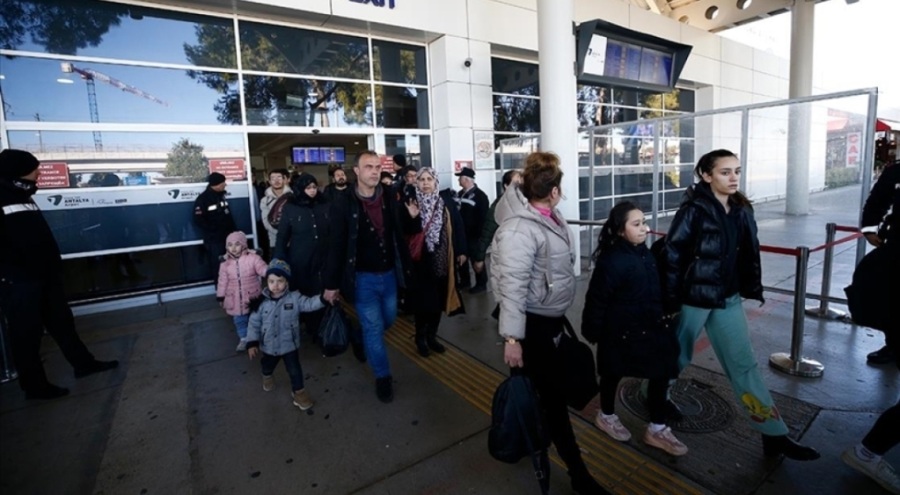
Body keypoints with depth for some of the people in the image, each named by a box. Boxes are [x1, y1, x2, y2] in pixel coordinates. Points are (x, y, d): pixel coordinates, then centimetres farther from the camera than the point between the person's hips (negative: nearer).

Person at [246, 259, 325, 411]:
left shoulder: (294, 298, -15)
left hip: (289, 344, -3)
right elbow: (254, 323, -5)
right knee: (267, 366, 29)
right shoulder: (261, 302, -11)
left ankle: (298, 391, 28)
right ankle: (267, 377, 64)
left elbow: (309, 304, -27)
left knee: (294, 369, 5)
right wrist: (252, 342, -9)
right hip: (269, 345, 3)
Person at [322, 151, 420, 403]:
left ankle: (365, 340, 53)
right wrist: (331, 284, -6)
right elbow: (336, 246, -9)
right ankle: (383, 377, 25)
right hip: (363, 278, -4)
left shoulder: (390, 200, -3)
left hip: (389, 275, 4)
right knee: (373, 328, 7)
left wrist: (413, 219, -12)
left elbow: (402, 231, 10)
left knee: (387, 321, 21)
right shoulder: (343, 205, -13)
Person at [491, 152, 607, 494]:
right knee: (552, 394, 2)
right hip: (532, 323, -9)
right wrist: (512, 338, -26)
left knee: (549, 387, 23)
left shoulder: (548, 215, 3)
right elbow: (512, 287, -27)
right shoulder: (519, 230, -26)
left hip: (552, 316, 10)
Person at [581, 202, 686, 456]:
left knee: (662, 372, 9)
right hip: (620, 330, -7)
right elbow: (597, 299, -20)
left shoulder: (644, 252, 1)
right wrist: (592, 331, -16)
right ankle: (606, 416, 38)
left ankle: (657, 429, 26)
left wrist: (660, 316, 17)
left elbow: (654, 289, 13)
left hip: (648, 326, 8)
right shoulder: (612, 260, -24)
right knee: (613, 373, 13)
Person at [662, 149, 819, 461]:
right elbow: (672, 256, -17)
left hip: (728, 299, 6)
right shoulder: (694, 210, -16)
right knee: (678, 355, 13)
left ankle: (775, 435, 18)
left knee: (744, 364, 10)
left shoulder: (741, 210, 4)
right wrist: (670, 301, -16)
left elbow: (749, 253, 11)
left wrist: (752, 289, 10)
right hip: (694, 297, -6)